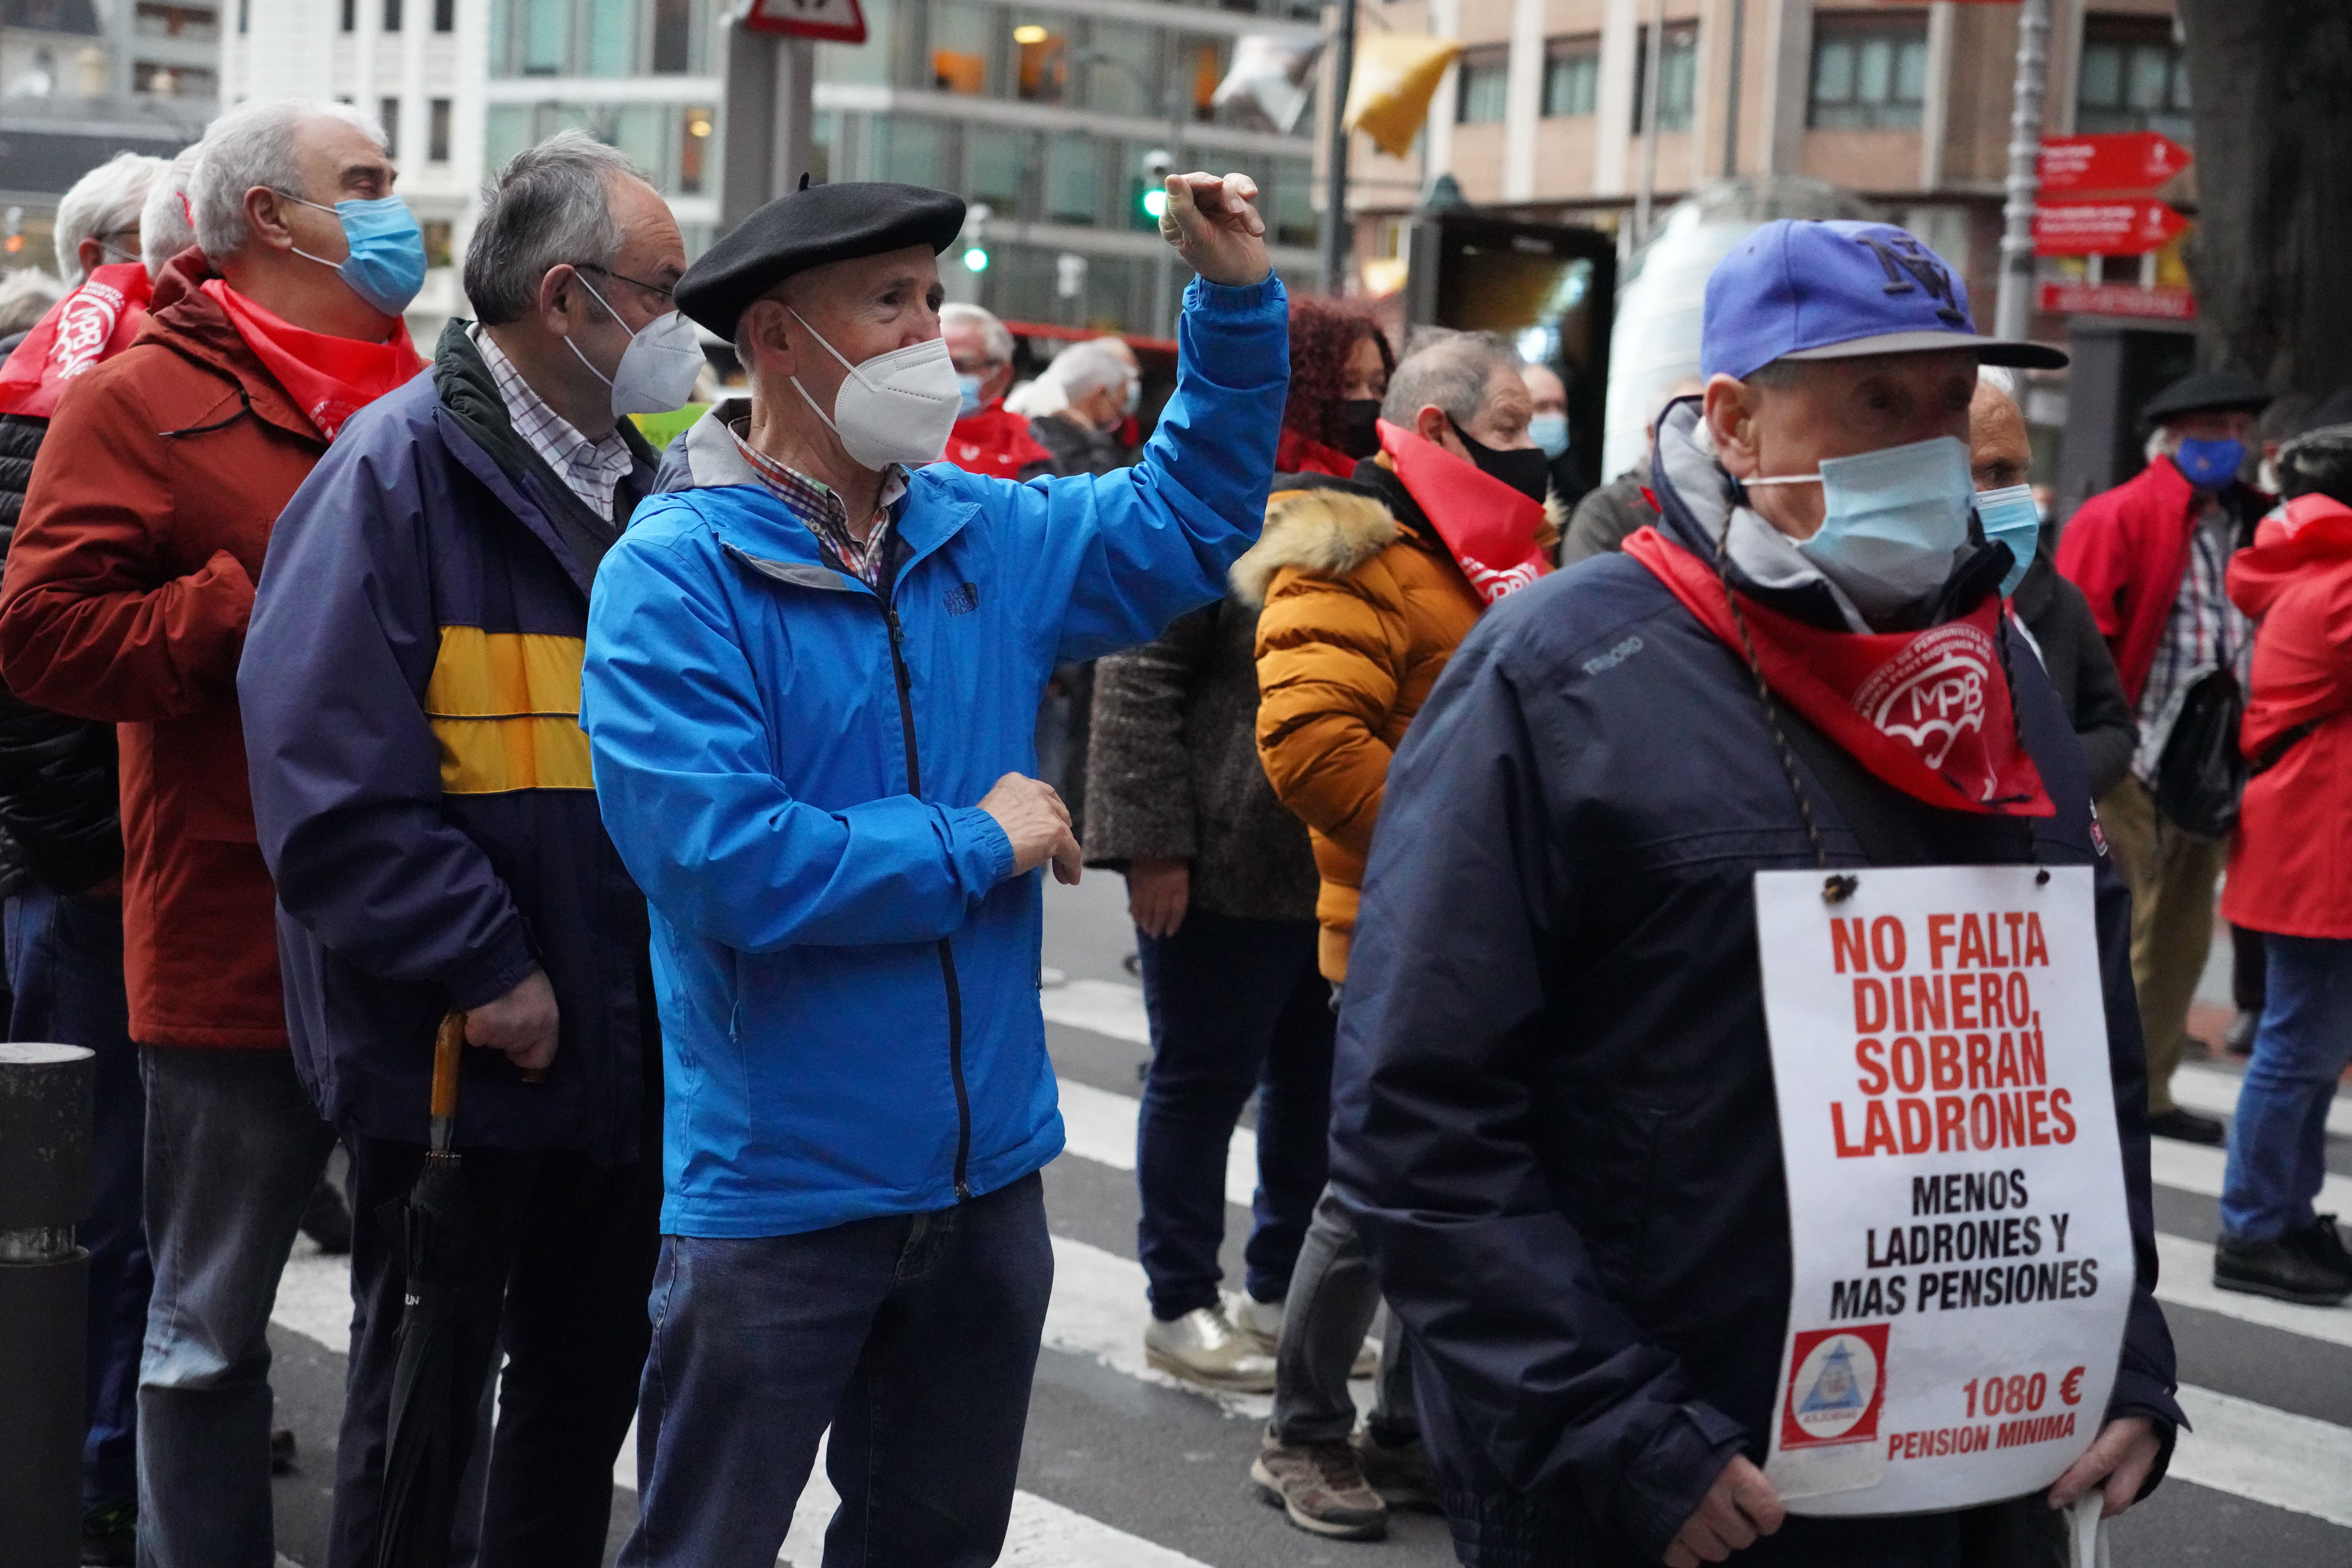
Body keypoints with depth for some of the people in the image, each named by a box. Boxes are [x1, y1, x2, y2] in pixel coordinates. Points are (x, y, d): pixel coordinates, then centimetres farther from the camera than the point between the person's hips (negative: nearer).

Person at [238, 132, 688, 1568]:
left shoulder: (633, 489, 10)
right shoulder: (400, 473, -15)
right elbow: (332, 782, -22)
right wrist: (485, 971, -21)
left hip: (628, 1056, 7)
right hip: (459, 1063, -7)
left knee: (590, 1391, 19)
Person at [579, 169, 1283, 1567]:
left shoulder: (985, 536, 4)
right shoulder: (676, 575, -17)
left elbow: (1190, 524, 20)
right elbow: (726, 863, -26)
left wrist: (1239, 303, 7)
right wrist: (978, 846, -16)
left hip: (986, 1168, 6)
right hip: (780, 1186, -6)